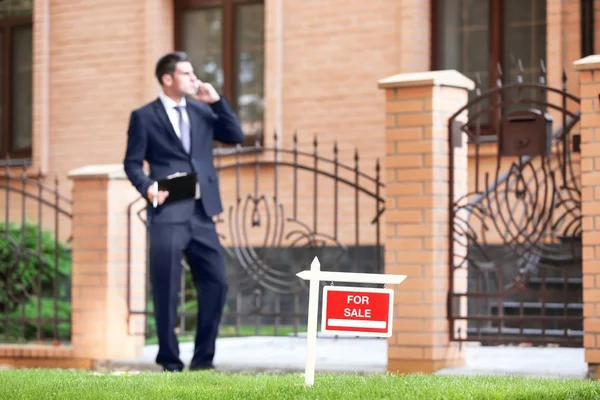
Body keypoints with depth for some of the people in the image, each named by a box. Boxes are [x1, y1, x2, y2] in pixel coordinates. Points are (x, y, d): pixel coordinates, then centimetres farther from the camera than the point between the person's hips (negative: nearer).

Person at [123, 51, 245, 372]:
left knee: (216, 282, 2)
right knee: (167, 289, -1)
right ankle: (169, 358, 11)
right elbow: (132, 162, 1)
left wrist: (216, 101, -1)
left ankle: (203, 357, 12)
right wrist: (147, 188, -17)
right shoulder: (144, 116, 1)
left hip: (201, 213, 5)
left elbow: (236, 136, 7)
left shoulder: (202, 110, 14)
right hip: (167, 214, -5)